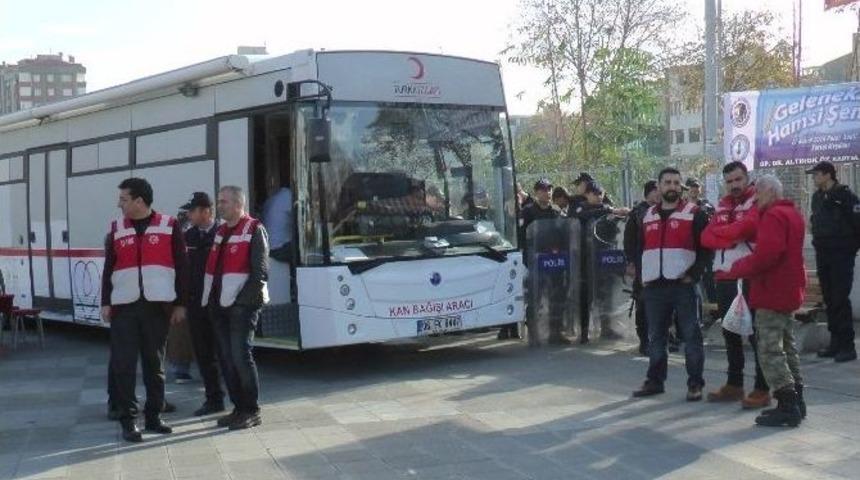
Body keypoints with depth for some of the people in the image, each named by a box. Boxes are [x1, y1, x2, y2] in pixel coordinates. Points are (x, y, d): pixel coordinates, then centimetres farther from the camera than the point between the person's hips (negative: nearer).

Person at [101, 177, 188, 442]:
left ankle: (153, 416, 18)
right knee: (124, 364, -3)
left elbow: (181, 267, 3)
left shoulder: (169, 226, 2)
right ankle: (128, 421, 3)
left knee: (154, 363, 7)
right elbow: (108, 269, 12)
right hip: (124, 306, 1)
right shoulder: (116, 229, 9)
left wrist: (180, 304, 0)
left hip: (158, 306, -1)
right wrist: (106, 303, 5)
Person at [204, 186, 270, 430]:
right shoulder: (220, 232, 17)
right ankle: (239, 407, 18)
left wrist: (243, 299, -15)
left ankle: (252, 411, -1)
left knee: (241, 356, -10)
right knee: (226, 359, 9)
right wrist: (211, 299, 10)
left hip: (242, 306, -8)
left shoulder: (254, 230, -6)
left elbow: (260, 272, -12)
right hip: (219, 306, 8)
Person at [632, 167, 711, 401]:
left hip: (683, 285, -5)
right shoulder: (648, 216, 15)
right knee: (655, 336, 12)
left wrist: (694, 274, -13)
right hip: (654, 286, 5)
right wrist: (642, 276, 11)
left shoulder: (694, 214, -1)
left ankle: (695, 383, 5)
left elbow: (706, 248, -5)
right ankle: (655, 380, 21)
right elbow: (640, 248, 22)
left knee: (691, 335, -1)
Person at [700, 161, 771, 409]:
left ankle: (762, 389, 0)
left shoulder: (757, 203, -4)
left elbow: (745, 227, -23)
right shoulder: (722, 206, 16)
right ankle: (734, 384, 25)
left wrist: (719, 231, -10)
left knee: (755, 333, -5)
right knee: (730, 332, 14)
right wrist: (732, 236, -13)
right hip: (724, 278, 7)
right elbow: (706, 238, 3)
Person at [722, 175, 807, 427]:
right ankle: (796, 402, 19)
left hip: (772, 294, -10)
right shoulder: (792, 213, 17)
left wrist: (735, 269, -16)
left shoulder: (774, 216, -16)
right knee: (787, 347, 15)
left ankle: (787, 406, -10)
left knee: (770, 351, -9)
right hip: (789, 292, 10)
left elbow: (765, 254, -27)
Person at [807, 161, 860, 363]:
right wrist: (818, 242, 11)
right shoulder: (817, 197, 11)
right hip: (823, 254, 7)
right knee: (829, 300, 9)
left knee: (840, 300, -9)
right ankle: (836, 342, 15)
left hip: (841, 255, -7)